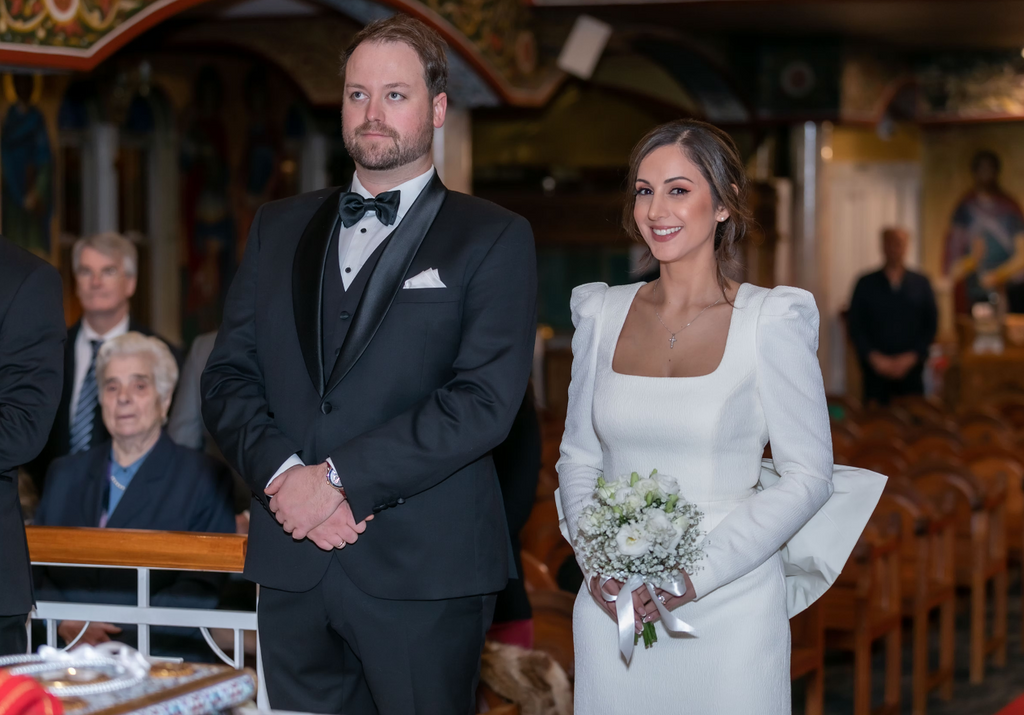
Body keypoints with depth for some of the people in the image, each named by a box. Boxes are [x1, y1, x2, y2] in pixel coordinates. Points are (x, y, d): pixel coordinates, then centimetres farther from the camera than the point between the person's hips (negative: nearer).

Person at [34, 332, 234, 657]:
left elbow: (200, 590, -4)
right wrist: (63, 621, -8)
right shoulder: (64, 474, 20)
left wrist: (124, 631, -18)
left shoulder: (204, 480, 5)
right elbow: (34, 566, 13)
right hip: (65, 651, 4)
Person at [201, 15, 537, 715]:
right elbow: (228, 377, 9)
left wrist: (338, 478, -16)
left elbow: (485, 400, -11)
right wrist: (284, 474, -10)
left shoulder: (495, 238, 1)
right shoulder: (278, 228, 15)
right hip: (290, 568, 4)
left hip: (424, 571, -4)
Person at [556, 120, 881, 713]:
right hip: (612, 611, 3)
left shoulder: (771, 320, -7)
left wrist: (697, 573, -15)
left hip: (729, 612, -3)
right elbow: (579, 455, 11)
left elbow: (808, 476, -7)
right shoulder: (603, 313, 5)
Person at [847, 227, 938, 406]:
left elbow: (931, 324, 8)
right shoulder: (866, 284, 7)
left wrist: (911, 357, -5)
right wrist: (874, 357, -8)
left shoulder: (920, 284, 10)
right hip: (875, 370, -1)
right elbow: (855, 326, 4)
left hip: (911, 368, 1)